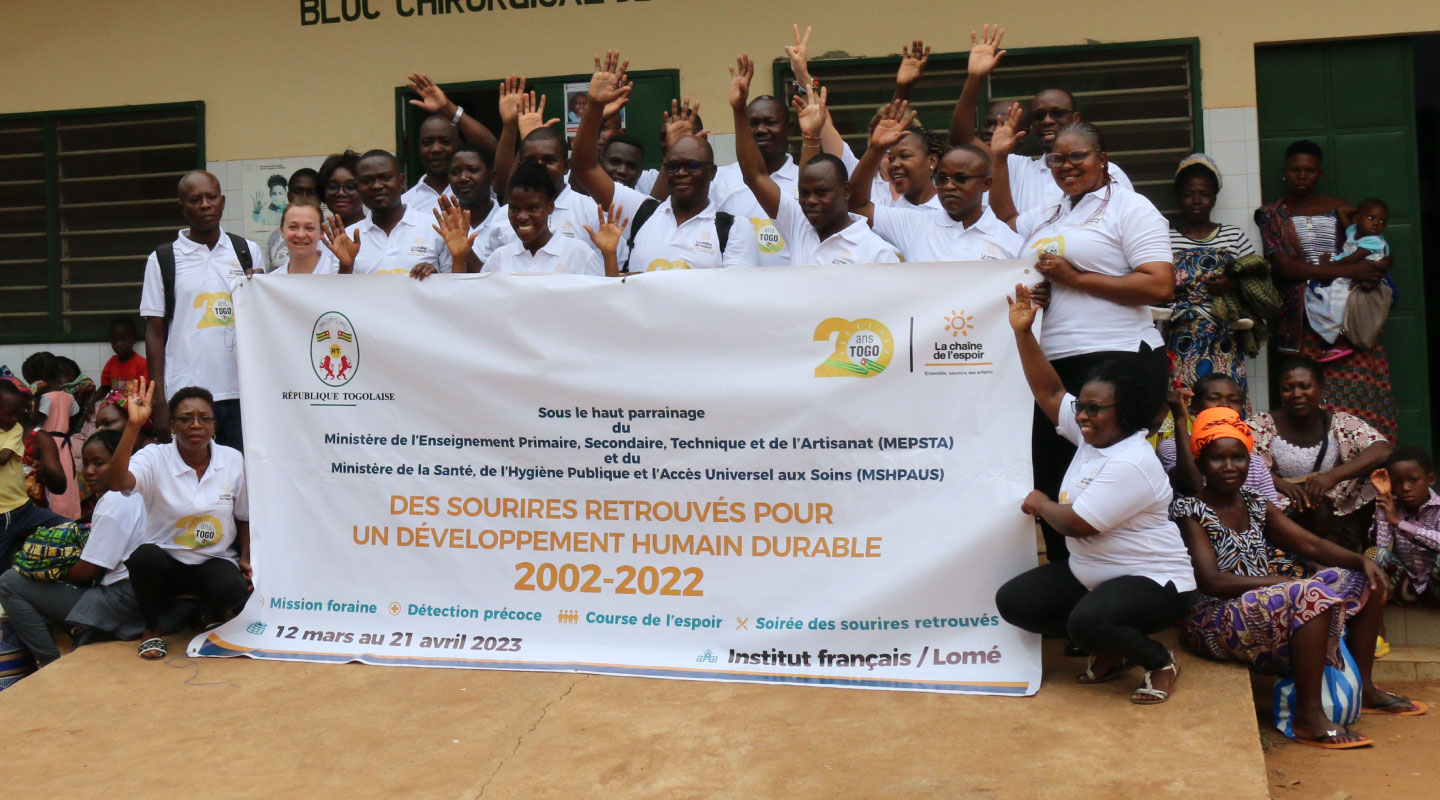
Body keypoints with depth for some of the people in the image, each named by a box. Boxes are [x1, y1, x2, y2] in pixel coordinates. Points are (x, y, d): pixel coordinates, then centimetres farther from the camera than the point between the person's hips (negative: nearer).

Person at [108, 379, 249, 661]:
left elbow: (244, 517, 11)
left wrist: (246, 558, -2)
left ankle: (213, 616, 9)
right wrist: (133, 425, -38)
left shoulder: (234, 460, -1)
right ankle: (152, 629, -3)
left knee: (234, 588, -33)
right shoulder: (155, 458, -10)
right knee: (144, 556, -36)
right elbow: (117, 482, -32)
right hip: (165, 563, 0)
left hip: (214, 562, 1)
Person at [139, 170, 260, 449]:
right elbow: (155, 332, 4)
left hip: (241, 394, 2)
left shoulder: (248, 252, 11)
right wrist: (158, 402, -2)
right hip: (186, 397, -2)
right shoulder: (162, 259, 5)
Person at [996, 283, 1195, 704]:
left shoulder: (1131, 465, -24)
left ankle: (1160, 661, -5)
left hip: (1152, 582, -10)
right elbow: (1049, 392, 8)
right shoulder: (1091, 436, 3)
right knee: (1012, 600, -2)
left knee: (1088, 621, -38)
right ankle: (1111, 650, 10)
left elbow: (1076, 524, -25)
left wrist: (1040, 503, -4)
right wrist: (1023, 333, 1)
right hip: (1088, 572, 10)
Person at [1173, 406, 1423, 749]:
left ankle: (1363, 688, 15)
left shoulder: (1257, 507, 13)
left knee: (1361, 579, 8)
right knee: (1311, 592, -31)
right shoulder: (1190, 511, -10)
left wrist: (1361, 560, -11)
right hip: (1216, 622, -9)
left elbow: (1311, 544, 7)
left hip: (1266, 611, 9)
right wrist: (1288, 582, -21)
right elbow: (1212, 582, -19)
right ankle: (1309, 717, -27)